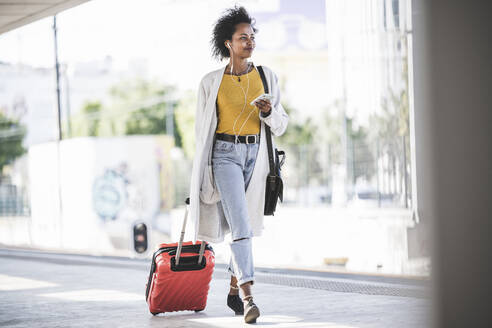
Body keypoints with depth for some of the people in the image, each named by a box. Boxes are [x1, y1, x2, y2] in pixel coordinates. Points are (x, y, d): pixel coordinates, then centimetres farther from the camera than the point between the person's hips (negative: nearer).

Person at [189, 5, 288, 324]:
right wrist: (202, 172, 8)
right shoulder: (211, 82, 2)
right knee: (240, 224, -16)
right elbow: (202, 129, 9)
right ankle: (248, 297, -22)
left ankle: (234, 290, 25)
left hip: (256, 154, 3)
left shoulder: (267, 77, 7)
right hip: (225, 153, -3)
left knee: (245, 224, 9)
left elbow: (282, 125, 8)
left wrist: (269, 112, -14)